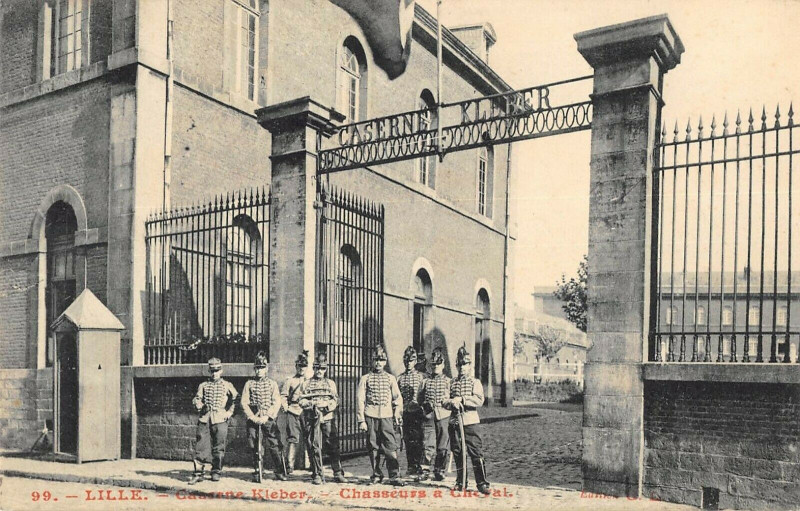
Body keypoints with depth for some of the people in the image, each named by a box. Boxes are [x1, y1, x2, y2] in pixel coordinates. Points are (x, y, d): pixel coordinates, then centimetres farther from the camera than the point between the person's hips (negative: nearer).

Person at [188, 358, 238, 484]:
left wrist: (229, 412, 2)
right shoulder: (203, 385, 14)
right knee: (200, 446, -4)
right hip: (204, 419, 1)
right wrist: (198, 404, -9)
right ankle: (198, 473, 2)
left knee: (218, 447, 2)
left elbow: (235, 400, 11)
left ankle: (216, 472, 14)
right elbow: (196, 399, 12)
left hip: (220, 420, -1)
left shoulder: (227, 385, 9)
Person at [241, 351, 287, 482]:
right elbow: (244, 403, 2)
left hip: (269, 420, 0)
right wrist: (253, 417, -9)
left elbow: (277, 403, 1)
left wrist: (266, 416, -12)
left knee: (276, 447, -4)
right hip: (253, 421, 1)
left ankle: (280, 473, 5)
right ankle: (257, 473, 15)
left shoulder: (272, 384, 8)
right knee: (256, 448, 3)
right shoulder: (249, 384, 8)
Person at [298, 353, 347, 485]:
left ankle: (338, 473, 7)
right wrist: (313, 404, -15)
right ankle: (317, 475, 7)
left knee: (333, 446, -1)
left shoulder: (330, 383, 15)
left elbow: (336, 399, 7)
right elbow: (301, 401, 2)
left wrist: (328, 405, -12)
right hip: (312, 419, -1)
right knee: (314, 448, -1)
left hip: (328, 419, 1)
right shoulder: (306, 384, 9)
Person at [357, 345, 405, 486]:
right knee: (373, 447, 5)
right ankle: (376, 475, 17)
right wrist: (361, 420, -3)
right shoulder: (365, 378, 6)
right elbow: (360, 399, 3)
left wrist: (398, 415, 3)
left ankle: (394, 476, -5)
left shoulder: (390, 378, 11)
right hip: (370, 417, 0)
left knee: (391, 447, -8)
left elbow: (397, 398, 13)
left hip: (386, 417, 0)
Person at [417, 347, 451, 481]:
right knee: (428, 445, -6)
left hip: (443, 416, 0)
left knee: (442, 446, 3)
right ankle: (425, 471, -1)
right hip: (428, 416, 0)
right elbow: (420, 398, 14)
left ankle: (439, 470, 15)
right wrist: (425, 404, -3)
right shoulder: (426, 381, 12)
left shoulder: (448, 381, 7)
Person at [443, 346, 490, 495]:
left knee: (476, 453, -6)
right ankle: (461, 482, 21)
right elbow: (445, 401, 8)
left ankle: (482, 483, 1)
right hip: (455, 422, 4)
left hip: (471, 422, -4)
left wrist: (461, 399, -18)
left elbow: (479, 400, -12)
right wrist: (451, 403, -14)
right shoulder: (452, 383, 13)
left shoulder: (475, 382, 3)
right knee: (457, 454, 9)